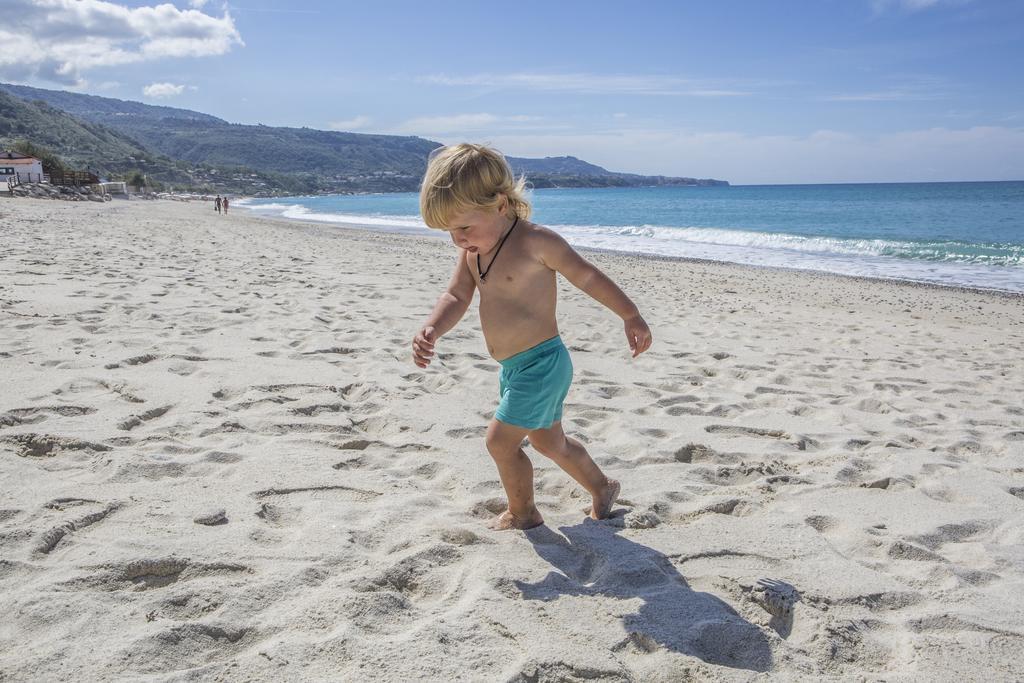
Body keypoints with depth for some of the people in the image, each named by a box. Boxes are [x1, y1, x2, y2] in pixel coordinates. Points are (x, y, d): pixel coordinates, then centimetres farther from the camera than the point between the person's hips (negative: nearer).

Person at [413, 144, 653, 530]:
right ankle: (602, 488, 44)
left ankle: (523, 512, 21)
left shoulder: (535, 242, -19)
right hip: (513, 368, 9)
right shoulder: (472, 250, 3)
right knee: (550, 442, 22)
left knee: (500, 441, -4)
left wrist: (631, 317, -3)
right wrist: (431, 331, -23)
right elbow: (456, 297, -3)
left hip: (542, 362, -9)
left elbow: (587, 277, -10)